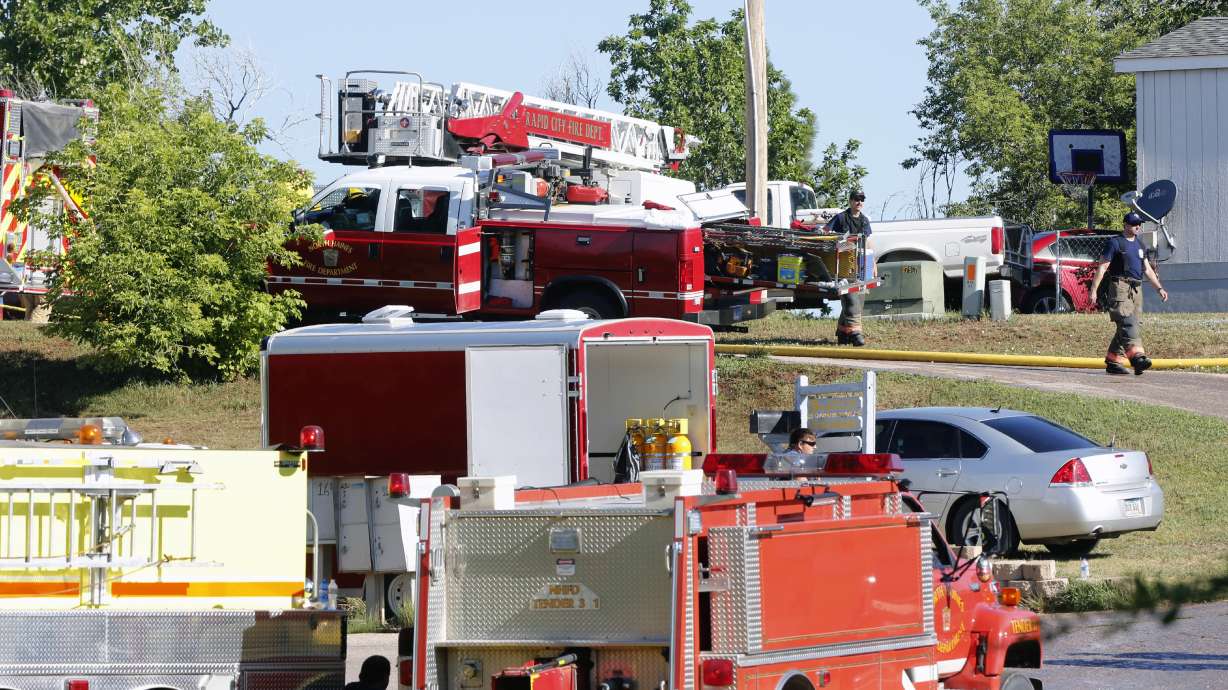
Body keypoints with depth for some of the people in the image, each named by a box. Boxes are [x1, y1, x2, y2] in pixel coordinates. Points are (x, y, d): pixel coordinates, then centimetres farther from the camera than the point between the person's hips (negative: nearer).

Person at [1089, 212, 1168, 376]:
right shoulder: (1115, 243, -1)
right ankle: (1136, 356, -35)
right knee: (1128, 322, -20)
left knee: (1125, 327, 5)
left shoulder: (1139, 244, 22)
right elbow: (1102, 267, -5)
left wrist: (1159, 288, 22)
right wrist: (1094, 290, -11)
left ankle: (1113, 362, 9)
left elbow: (1147, 269, 28)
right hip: (1120, 287, -8)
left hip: (1137, 289, 8)